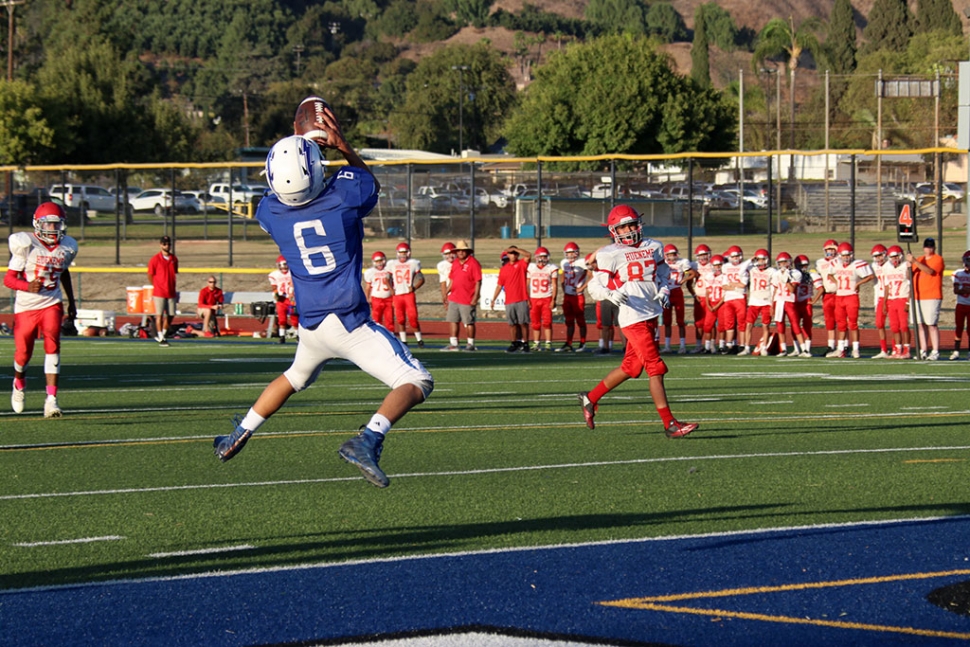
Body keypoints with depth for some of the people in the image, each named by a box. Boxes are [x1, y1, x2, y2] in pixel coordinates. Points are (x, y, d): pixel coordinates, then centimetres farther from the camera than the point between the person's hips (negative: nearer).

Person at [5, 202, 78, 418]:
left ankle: (51, 399, -21)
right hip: (26, 305, -2)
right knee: (23, 352, 5)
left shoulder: (67, 247, 3)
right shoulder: (26, 244, -12)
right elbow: (9, 278, -11)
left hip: (51, 303, 2)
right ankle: (19, 383, 41)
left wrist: (72, 302, 25)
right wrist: (28, 286, -30)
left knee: (52, 344, -19)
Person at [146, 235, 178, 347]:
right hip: (159, 292, -5)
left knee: (170, 315, 5)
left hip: (171, 292, 5)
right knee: (159, 315, -5)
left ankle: (162, 335, 21)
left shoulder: (174, 259, 9)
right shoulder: (155, 259, -5)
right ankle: (160, 338, -1)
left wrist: (173, 288, 13)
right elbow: (150, 275, 2)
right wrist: (157, 287, 7)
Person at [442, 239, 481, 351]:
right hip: (454, 298, 7)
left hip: (467, 299, -7)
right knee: (452, 320, 8)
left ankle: (470, 344, 9)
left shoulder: (473, 263, -9)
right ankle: (453, 344, 14)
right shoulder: (455, 263, 13)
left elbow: (478, 281, -11)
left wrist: (476, 296, -17)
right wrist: (447, 293, 13)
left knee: (469, 322, 1)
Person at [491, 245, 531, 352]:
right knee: (512, 323, 6)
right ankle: (514, 344, 14)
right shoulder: (503, 269, 11)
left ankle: (524, 343, 5)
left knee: (523, 323, -1)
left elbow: (528, 255, -14)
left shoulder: (521, 264, 5)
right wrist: (493, 299, 9)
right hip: (509, 301, 3)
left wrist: (515, 249, -12)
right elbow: (499, 285, 13)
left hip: (521, 300, -3)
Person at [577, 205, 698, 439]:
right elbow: (596, 286, -7)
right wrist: (611, 294, -27)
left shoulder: (653, 248, 12)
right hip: (633, 317, -7)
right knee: (656, 368, -9)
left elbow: (662, 275, 26)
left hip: (651, 315, 7)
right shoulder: (610, 255, -5)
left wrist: (663, 291, 5)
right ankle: (670, 424, -8)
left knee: (630, 368, 15)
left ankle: (590, 399, 31)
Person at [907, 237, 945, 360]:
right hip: (918, 297, 7)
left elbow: (930, 271, -19)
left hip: (932, 297, -7)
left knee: (932, 325, -10)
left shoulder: (938, 259, -2)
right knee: (921, 325, 5)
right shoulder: (919, 260, 19)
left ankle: (935, 352, -9)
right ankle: (923, 351, 8)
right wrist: (909, 265, -5)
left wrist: (915, 262, -24)